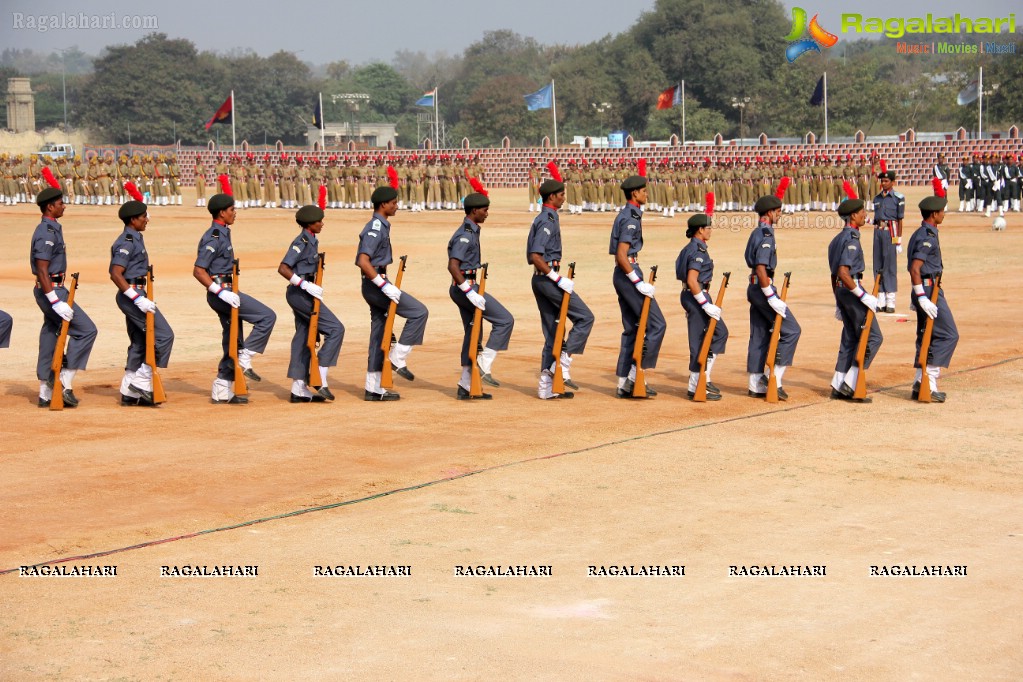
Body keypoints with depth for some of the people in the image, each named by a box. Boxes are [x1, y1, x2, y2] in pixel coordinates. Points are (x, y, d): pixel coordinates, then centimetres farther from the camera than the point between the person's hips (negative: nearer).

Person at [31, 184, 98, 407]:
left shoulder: (52, 229, 14)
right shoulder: (46, 233, -17)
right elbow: (42, 271, -23)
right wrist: (56, 302, -26)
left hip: (53, 291, 10)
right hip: (51, 291, -10)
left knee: (50, 337, 11)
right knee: (86, 330, -10)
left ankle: (46, 393, 15)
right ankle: (65, 382, -9)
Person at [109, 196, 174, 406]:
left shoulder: (135, 239, 15)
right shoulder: (126, 242, -15)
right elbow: (115, 274, -24)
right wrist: (138, 298, -27)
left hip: (135, 296, 10)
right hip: (131, 295, -10)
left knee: (139, 343, 13)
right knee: (164, 335, -11)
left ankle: (129, 392, 17)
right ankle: (142, 382, -9)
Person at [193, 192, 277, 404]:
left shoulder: (222, 234, 15)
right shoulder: (214, 237, -14)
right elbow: (198, 271, -21)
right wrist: (221, 291, -25)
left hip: (225, 292, 10)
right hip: (221, 291, -10)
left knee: (233, 341, 12)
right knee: (267, 316, -13)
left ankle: (222, 391, 15)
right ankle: (244, 360, -10)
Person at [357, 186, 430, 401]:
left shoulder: (381, 226, 16)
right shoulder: (375, 228, -15)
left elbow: (365, 260, 25)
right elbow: (363, 261, -25)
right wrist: (384, 285, -25)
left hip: (376, 284, 10)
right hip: (375, 284, -10)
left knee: (379, 334, 10)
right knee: (419, 312, -10)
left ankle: (374, 388, 12)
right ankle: (397, 359, -7)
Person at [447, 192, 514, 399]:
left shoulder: (471, 231, 16)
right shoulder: (466, 234, -15)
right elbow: (452, 266, -24)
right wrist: (469, 291, -27)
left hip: (464, 287, 11)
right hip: (466, 286, -11)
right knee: (505, 320, -11)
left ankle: (466, 386, 15)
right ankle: (484, 366, -11)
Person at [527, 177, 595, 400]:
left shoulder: (544, 219, 17)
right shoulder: (548, 220, -13)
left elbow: (535, 256, 20)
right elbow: (536, 256, -22)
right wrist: (558, 279, -21)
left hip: (541, 279, 10)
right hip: (547, 278, -10)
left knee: (553, 331, 11)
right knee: (584, 317, -7)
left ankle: (547, 386, 11)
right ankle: (561, 365, -10)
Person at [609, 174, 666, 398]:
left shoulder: (624, 215, 16)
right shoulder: (631, 218, -15)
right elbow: (622, 256, -22)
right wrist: (639, 283, -22)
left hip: (622, 276, 10)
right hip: (629, 274, -10)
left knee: (631, 328, 12)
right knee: (657, 324, -7)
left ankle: (624, 384, 12)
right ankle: (636, 375, -8)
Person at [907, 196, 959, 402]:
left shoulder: (920, 234, 16)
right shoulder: (927, 237, -16)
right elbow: (915, 269, -24)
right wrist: (922, 298, -26)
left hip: (924, 291, 10)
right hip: (929, 290, -10)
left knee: (927, 337, 13)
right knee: (948, 334, -8)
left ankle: (921, 383, 15)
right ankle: (929, 379, -10)